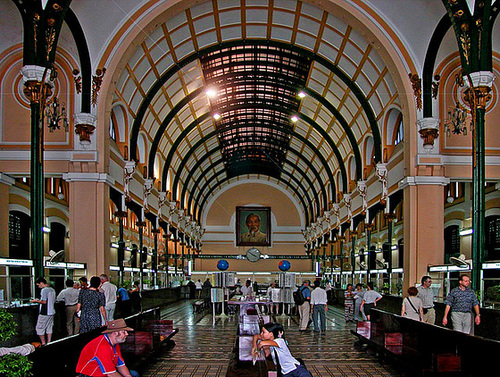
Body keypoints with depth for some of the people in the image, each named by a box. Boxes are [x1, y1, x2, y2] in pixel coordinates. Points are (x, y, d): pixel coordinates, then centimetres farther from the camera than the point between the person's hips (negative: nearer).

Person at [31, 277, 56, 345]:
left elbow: (44, 302, -19)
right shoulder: (52, 290, 11)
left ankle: (43, 343, 3)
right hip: (51, 312, 8)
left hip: (44, 313, -8)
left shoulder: (44, 290, -15)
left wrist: (36, 301, -4)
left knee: (40, 328, 3)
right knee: (49, 328, 13)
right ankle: (49, 343, 15)